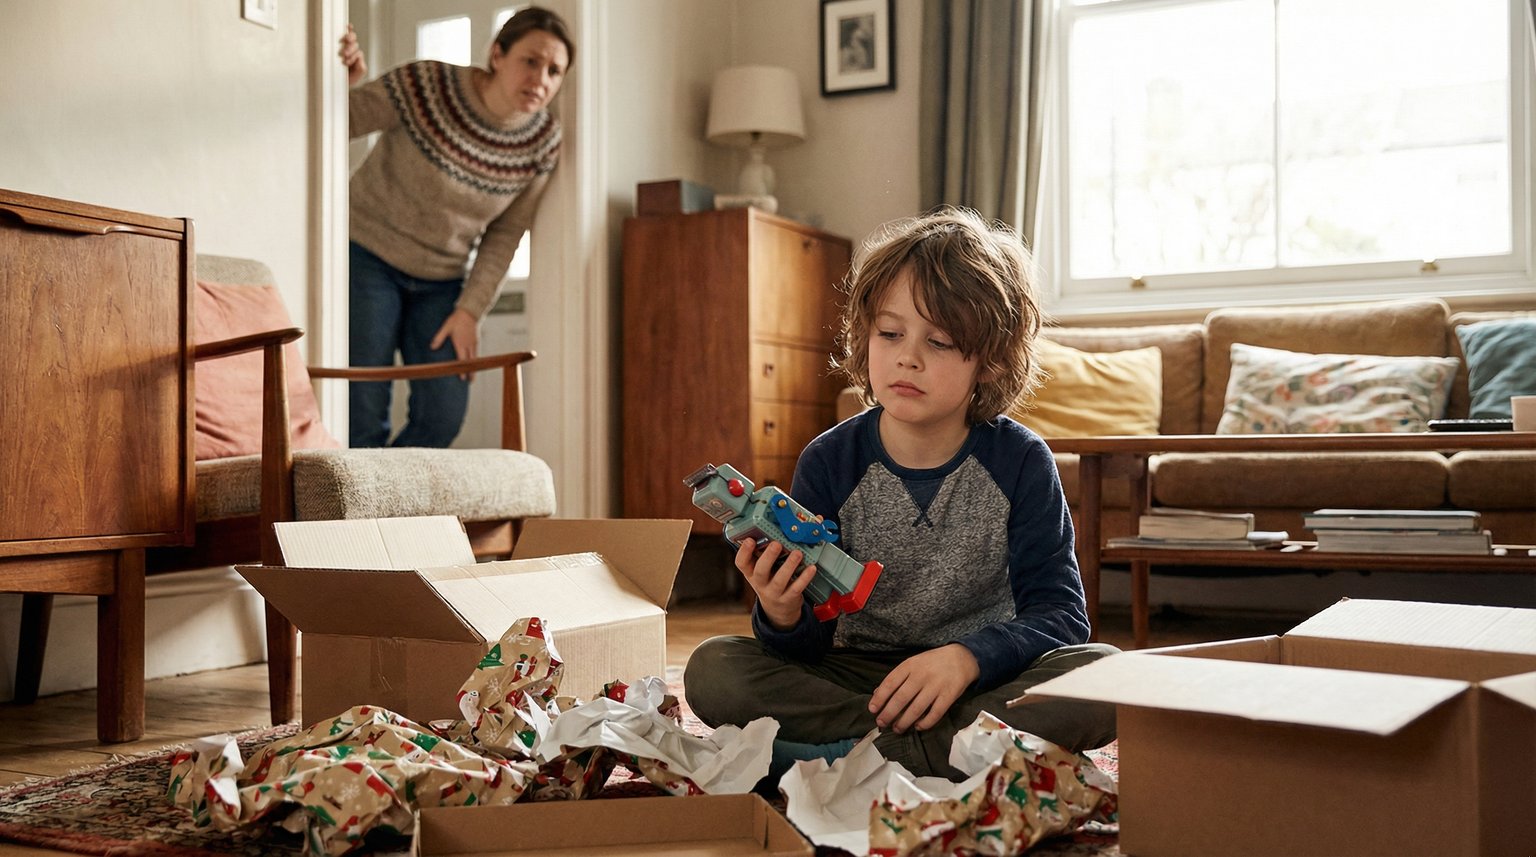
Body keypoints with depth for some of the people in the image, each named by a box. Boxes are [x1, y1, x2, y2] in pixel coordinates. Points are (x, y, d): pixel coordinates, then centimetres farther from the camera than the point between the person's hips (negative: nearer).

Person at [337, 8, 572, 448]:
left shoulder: (544, 142, -8)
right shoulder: (426, 87, -20)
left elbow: (505, 234, 1)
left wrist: (470, 310, -4)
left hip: (441, 280, 4)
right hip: (367, 257, -4)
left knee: (443, 416, -1)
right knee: (363, 413, -9)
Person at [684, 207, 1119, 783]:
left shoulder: (1020, 462, -6)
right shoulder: (829, 463, -5)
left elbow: (1060, 615, -11)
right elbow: (810, 644, -5)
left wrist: (967, 657, -29)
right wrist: (783, 618, -30)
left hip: (985, 682, -1)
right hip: (856, 677, 1)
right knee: (712, 671, -22)